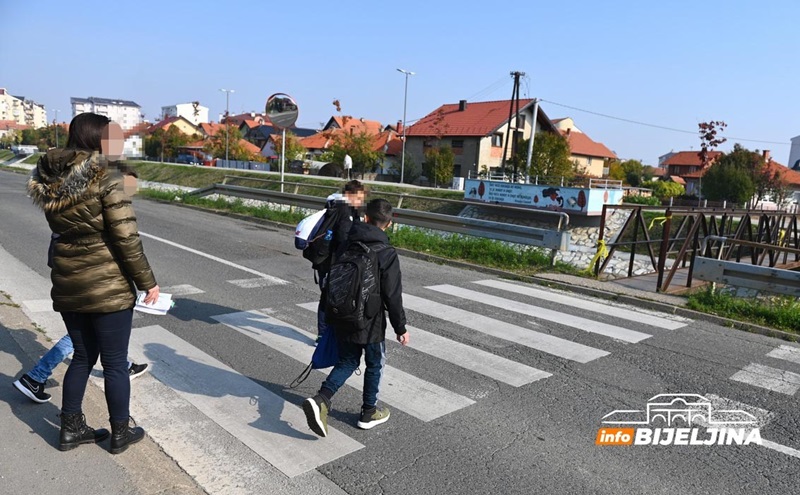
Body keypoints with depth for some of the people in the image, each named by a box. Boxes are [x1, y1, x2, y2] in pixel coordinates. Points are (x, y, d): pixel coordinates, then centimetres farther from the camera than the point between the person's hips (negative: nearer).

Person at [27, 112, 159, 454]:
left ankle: (71, 429, 32)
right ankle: (120, 433, 23)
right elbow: (126, 238, -18)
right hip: (108, 287, -6)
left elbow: (60, 230, 9)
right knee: (115, 362, 8)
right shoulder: (107, 181, -18)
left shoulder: (49, 181, 3)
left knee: (82, 356, 21)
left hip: (67, 285, 6)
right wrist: (147, 281, -11)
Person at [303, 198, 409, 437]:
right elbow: (393, 296, -15)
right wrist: (401, 328, -5)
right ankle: (369, 413, 30)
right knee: (375, 364, 16)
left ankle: (321, 399, -1)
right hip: (370, 323, -5)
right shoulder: (387, 254, -17)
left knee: (347, 362, 19)